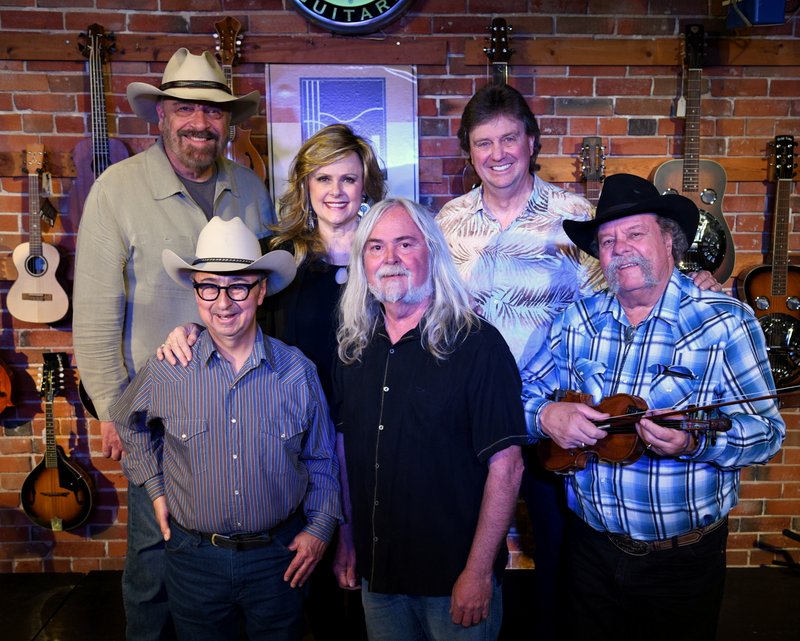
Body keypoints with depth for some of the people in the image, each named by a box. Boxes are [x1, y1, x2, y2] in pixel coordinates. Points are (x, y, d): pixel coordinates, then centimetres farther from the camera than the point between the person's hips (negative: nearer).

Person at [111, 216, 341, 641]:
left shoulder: (298, 372, -10)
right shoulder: (166, 371, -11)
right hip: (195, 557, 0)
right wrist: (155, 488, 6)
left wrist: (320, 527, -3)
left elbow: (320, 460, 3)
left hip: (280, 558, 0)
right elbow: (129, 423, 12)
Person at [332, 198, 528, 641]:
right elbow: (345, 447, 9)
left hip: (455, 577, -5)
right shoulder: (354, 348, 1)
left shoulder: (477, 344, -16)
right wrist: (346, 539, 9)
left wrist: (479, 571, -17)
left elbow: (505, 465, -17)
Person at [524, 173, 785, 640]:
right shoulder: (577, 320, 0)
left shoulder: (725, 321, -11)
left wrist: (695, 441, -32)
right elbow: (528, 392, 2)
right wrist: (547, 415, -20)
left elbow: (767, 430, -13)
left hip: (685, 554, -2)